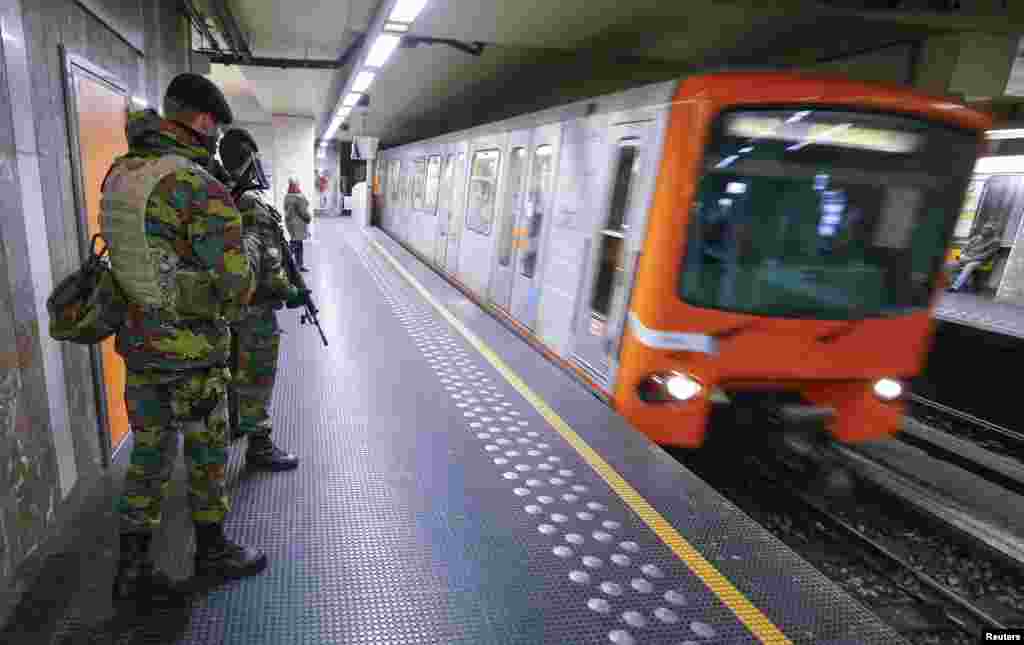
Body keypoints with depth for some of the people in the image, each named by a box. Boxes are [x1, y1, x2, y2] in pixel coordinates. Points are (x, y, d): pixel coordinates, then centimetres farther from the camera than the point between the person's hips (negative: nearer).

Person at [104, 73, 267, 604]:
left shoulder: (118, 174, 3)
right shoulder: (200, 187, -20)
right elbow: (235, 279, -19)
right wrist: (226, 313, 1)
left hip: (137, 342, 7)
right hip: (191, 349, -7)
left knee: (148, 452, 17)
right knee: (207, 453, 12)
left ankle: (133, 569, 27)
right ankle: (212, 551, 31)